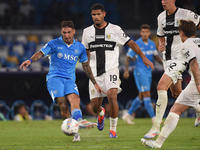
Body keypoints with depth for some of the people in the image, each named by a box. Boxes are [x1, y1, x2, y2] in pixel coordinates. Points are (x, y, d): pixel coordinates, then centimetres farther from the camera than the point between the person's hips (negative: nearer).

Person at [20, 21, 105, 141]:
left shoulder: (80, 47, 15)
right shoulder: (54, 44, 4)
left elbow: (86, 66, 25)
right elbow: (41, 53, -8)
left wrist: (95, 83, 27)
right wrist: (30, 60, -30)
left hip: (70, 79, 2)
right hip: (54, 77, -2)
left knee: (74, 98, -29)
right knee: (62, 102, -25)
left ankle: (79, 120, -53)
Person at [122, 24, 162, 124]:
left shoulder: (152, 44, 8)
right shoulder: (136, 44, -10)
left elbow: (156, 56, 17)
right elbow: (128, 57, -8)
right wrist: (126, 70, -20)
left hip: (148, 73, 7)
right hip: (140, 71, -7)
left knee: (141, 96, 10)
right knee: (147, 94, -12)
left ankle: (128, 115, 21)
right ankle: (153, 118, -13)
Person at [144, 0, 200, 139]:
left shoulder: (186, 15, -11)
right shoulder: (161, 17, 9)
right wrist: (161, 45, 1)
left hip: (179, 58, -8)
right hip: (167, 58, 8)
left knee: (161, 87, -20)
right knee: (176, 93, 14)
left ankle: (156, 126, -19)